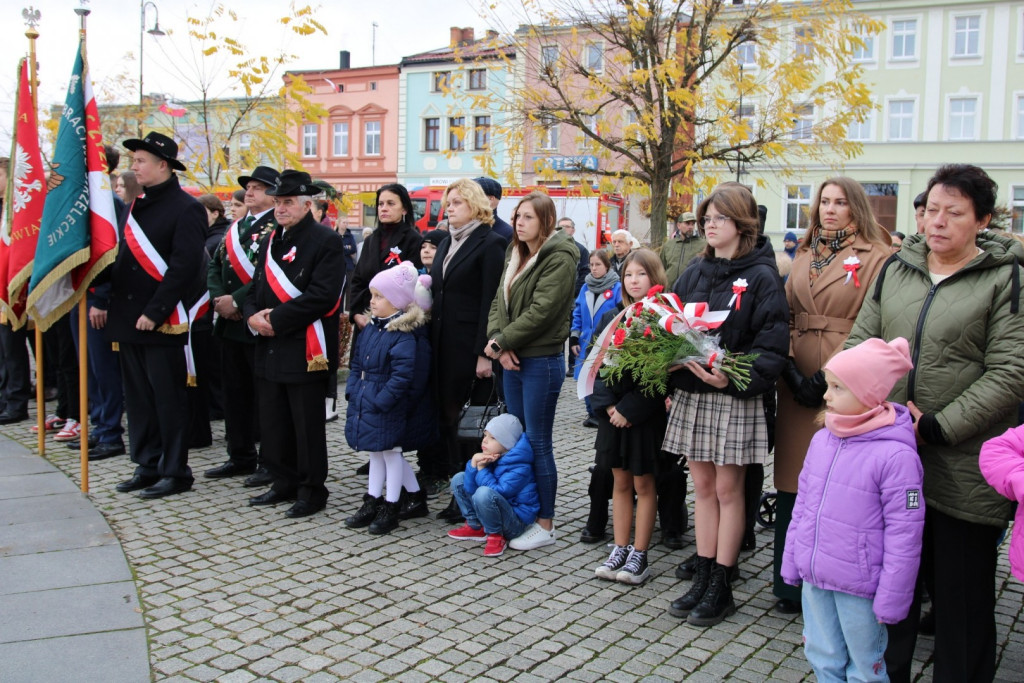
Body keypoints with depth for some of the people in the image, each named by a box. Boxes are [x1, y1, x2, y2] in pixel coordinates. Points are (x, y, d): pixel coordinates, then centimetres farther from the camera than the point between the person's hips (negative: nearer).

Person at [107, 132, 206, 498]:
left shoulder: (185, 208, -10)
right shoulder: (137, 206, 15)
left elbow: (185, 266, -18)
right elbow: (123, 259, 19)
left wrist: (155, 312, -21)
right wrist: (111, 302, 9)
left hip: (162, 323, -8)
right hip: (129, 319, 8)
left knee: (168, 398, 1)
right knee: (138, 398, 13)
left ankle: (175, 472, 11)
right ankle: (148, 467, 24)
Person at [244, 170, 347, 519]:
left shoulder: (326, 241, -8)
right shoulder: (270, 240, 16)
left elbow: (322, 296, -18)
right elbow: (255, 288, 17)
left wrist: (277, 319, -18)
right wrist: (253, 315, -5)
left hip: (305, 349, -7)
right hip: (270, 349, 8)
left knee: (307, 425, 1)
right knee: (274, 422, 14)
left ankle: (312, 490, 13)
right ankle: (285, 483, 28)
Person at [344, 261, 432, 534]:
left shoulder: (403, 335, -18)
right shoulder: (370, 330, 7)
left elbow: (402, 376, -23)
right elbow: (356, 364, 14)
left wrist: (380, 400, -22)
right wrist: (353, 391, 3)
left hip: (387, 408, -8)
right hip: (364, 404, 8)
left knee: (390, 452, 4)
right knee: (376, 452, 17)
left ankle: (390, 509, 16)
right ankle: (371, 502, 29)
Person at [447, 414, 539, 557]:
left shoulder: (520, 468, -23)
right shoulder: (490, 457, 1)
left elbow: (499, 492, -31)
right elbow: (470, 489, -2)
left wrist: (482, 469, -21)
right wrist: (474, 464, -18)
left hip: (516, 522, -9)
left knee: (484, 493, -36)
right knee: (459, 479, 8)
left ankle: (496, 537, -14)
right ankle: (475, 527, 13)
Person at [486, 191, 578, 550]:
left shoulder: (559, 258, -11)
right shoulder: (516, 256, 15)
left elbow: (541, 311, -20)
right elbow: (499, 302, 9)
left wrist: (501, 341, -14)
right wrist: (497, 340, -9)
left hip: (541, 361, -8)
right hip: (512, 360, 9)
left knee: (538, 443, -2)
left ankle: (545, 524, 8)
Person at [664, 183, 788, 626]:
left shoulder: (761, 277, -6)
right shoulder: (694, 273, 12)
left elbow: (772, 344, -12)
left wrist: (734, 378, -26)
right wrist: (670, 373, -3)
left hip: (735, 397, -5)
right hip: (691, 394, 6)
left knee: (728, 490, 3)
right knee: (703, 487, 12)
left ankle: (720, 587, 14)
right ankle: (703, 578, 22)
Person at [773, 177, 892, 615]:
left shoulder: (877, 257, -1)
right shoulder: (805, 255, 18)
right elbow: (787, 314, 14)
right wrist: (790, 369, -1)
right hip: (799, 381, 5)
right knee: (794, 481, 7)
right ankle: (791, 585, 19)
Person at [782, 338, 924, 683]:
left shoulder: (894, 455, -19)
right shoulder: (822, 440, 2)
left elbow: (903, 532, -17)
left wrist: (892, 599, -14)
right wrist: (792, 561, 14)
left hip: (859, 588, -6)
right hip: (814, 579, 6)